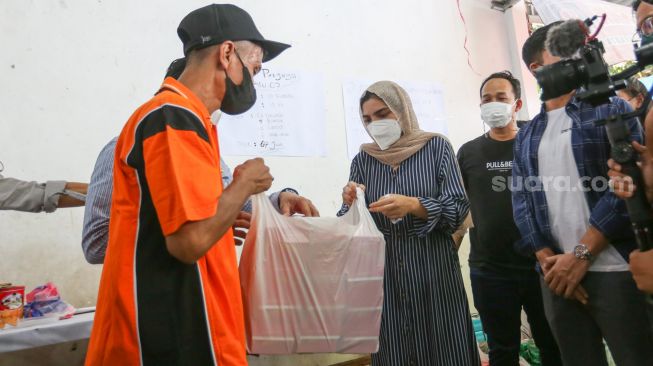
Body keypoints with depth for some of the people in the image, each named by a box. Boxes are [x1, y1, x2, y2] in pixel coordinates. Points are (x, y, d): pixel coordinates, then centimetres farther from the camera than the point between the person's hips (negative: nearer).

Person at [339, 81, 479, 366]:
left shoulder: (436, 147, -1)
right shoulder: (363, 159, 5)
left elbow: (457, 209, -8)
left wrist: (413, 205, -24)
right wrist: (350, 205, -17)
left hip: (433, 267, -2)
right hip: (383, 270, 2)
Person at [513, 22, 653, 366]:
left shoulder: (611, 109, 4)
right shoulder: (525, 137, 13)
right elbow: (521, 203, 7)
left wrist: (581, 255, -13)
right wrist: (548, 261, -7)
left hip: (616, 269, -3)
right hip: (558, 275, 3)